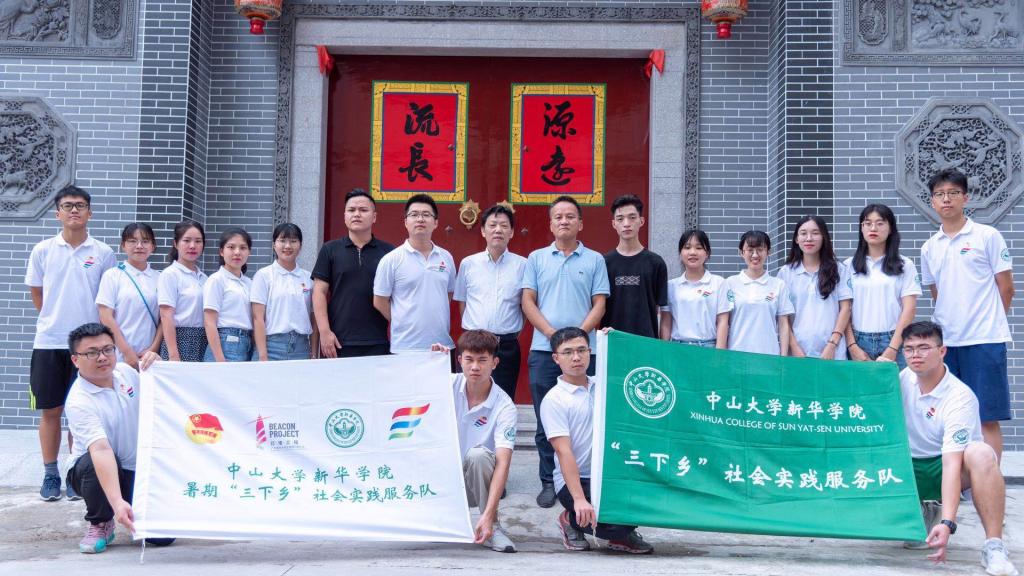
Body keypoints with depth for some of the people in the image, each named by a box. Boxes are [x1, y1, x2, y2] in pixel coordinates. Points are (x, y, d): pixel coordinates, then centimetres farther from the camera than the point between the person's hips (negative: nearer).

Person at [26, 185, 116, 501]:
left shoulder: (103, 253, 1)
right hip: (49, 343, 1)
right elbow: (37, 293, 13)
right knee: (50, 411, 5)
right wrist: (55, 321, 13)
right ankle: (50, 474, 15)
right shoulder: (43, 250, 3)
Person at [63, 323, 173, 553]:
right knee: (94, 463, -39)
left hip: (142, 470, 3)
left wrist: (156, 362, -13)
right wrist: (117, 502, -50)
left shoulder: (125, 370, -6)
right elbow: (101, 450, -38)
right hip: (94, 472, -3)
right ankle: (100, 525, -10)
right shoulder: (78, 401, -24)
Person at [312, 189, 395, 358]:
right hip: (338, 343, 0)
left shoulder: (389, 252, 6)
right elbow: (320, 292, 3)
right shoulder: (329, 250, 7)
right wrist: (325, 332, -6)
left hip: (377, 344, 0)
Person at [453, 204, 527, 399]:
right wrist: (473, 331, 7)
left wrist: (512, 332, 6)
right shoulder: (468, 264, 6)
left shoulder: (522, 265, 2)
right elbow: (462, 303, 13)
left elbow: (526, 305, 9)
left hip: (507, 345, -1)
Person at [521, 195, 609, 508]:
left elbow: (599, 305, 3)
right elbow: (528, 302, 4)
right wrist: (552, 333, -9)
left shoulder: (594, 260, 8)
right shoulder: (537, 258, 10)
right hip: (543, 350, 1)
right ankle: (549, 482, 13)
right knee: (546, 421, 5)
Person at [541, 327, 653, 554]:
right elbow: (564, 452, -16)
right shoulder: (554, 399, -7)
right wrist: (579, 500, -27)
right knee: (614, 521, -27)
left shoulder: (604, 385, 10)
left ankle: (621, 533, 8)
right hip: (574, 480, -5)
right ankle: (571, 519, 4)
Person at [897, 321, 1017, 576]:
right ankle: (924, 510, 10)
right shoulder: (903, 379, -6)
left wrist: (947, 523, -43)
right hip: (911, 468, 5)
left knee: (980, 454, -38)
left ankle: (994, 547, -30)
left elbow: (952, 462, -33)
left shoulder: (960, 397, -23)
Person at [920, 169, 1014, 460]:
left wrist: (987, 322, 6)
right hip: (945, 341, 4)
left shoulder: (988, 236, -1)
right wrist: (946, 321, 11)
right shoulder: (929, 247, 12)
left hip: (984, 340, -4)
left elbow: (1006, 288, 1)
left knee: (987, 418, -3)